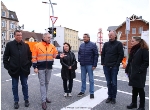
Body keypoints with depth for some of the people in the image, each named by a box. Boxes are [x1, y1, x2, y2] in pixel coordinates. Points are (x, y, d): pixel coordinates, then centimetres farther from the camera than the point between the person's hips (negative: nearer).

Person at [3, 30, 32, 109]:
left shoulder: (26, 45, 3)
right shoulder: (9, 44, -2)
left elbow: (30, 56, 10)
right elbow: (5, 57, 1)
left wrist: (29, 65, 3)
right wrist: (8, 67, -3)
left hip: (24, 69, 1)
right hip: (14, 69, -1)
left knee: (25, 85, 12)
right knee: (15, 86, 10)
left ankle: (26, 100, 26)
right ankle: (16, 101, 24)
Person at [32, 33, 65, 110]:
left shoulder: (52, 46, 5)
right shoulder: (37, 46, -7)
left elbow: (55, 55, 10)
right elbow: (34, 57, -7)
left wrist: (59, 56, -12)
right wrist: (35, 67, -12)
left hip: (49, 68, 4)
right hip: (41, 68, -4)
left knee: (47, 83, 14)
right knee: (42, 83, -2)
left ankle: (44, 97, 30)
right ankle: (43, 101, 3)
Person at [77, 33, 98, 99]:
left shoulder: (93, 45, -5)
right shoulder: (81, 45, 11)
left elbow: (96, 55, -8)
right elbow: (79, 53, 22)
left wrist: (94, 65, -13)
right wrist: (79, 59, 4)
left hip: (89, 65, -5)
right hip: (82, 65, 5)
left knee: (91, 79, 4)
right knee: (83, 79, 13)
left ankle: (91, 92, 14)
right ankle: (82, 91, 25)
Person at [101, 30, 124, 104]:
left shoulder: (118, 44, -2)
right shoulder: (106, 44, 11)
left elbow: (121, 55, -6)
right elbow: (102, 54, 13)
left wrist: (117, 64, -11)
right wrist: (103, 63, 5)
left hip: (114, 67, -4)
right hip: (106, 67, 4)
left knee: (114, 83, 3)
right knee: (108, 83, 11)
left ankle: (113, 98, 16)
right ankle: (109, 96, 23)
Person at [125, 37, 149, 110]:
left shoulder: (143, 50, -12)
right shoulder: (133, 50, 13)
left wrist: (140, 71, -19)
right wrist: (127, 70, 10)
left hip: (139, 74, -7)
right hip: (132, 73, 7)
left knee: (140, 89, 4)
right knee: (134, 89, 16)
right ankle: (134, 103, 30)